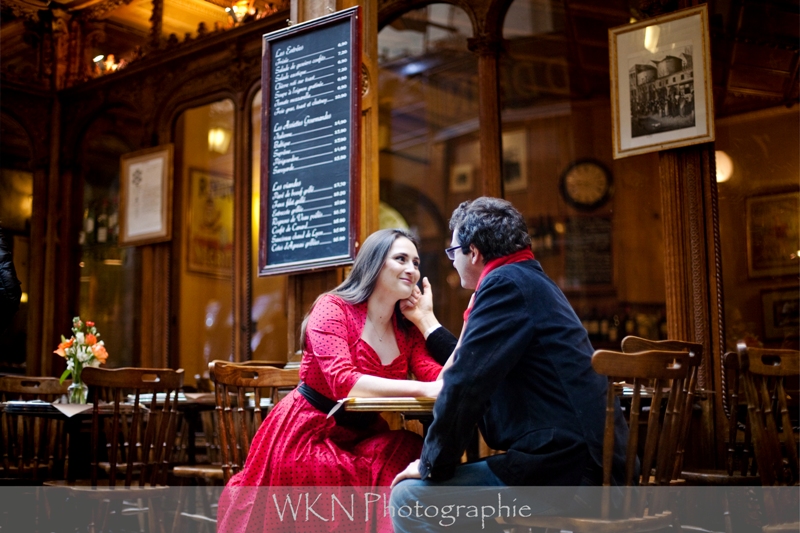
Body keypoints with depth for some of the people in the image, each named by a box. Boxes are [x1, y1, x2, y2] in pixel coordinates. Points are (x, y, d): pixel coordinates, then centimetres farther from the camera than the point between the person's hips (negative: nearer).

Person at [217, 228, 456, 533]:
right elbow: (343, 382, -28)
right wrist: (421, 389, -36)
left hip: (362, 438, 6)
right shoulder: (332, 308, -12)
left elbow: (443, 379, -7)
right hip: (308, 436, -5)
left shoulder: (407, 328, 6)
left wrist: (426, 318, -9)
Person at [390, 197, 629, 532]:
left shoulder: (508, 281, -11)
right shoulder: (531, 280, 20)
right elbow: (477, 372, 26)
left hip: (563, 469, -11)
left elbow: (466, 384, -19)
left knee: (409, 499, -8)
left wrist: (433, 465, -8)